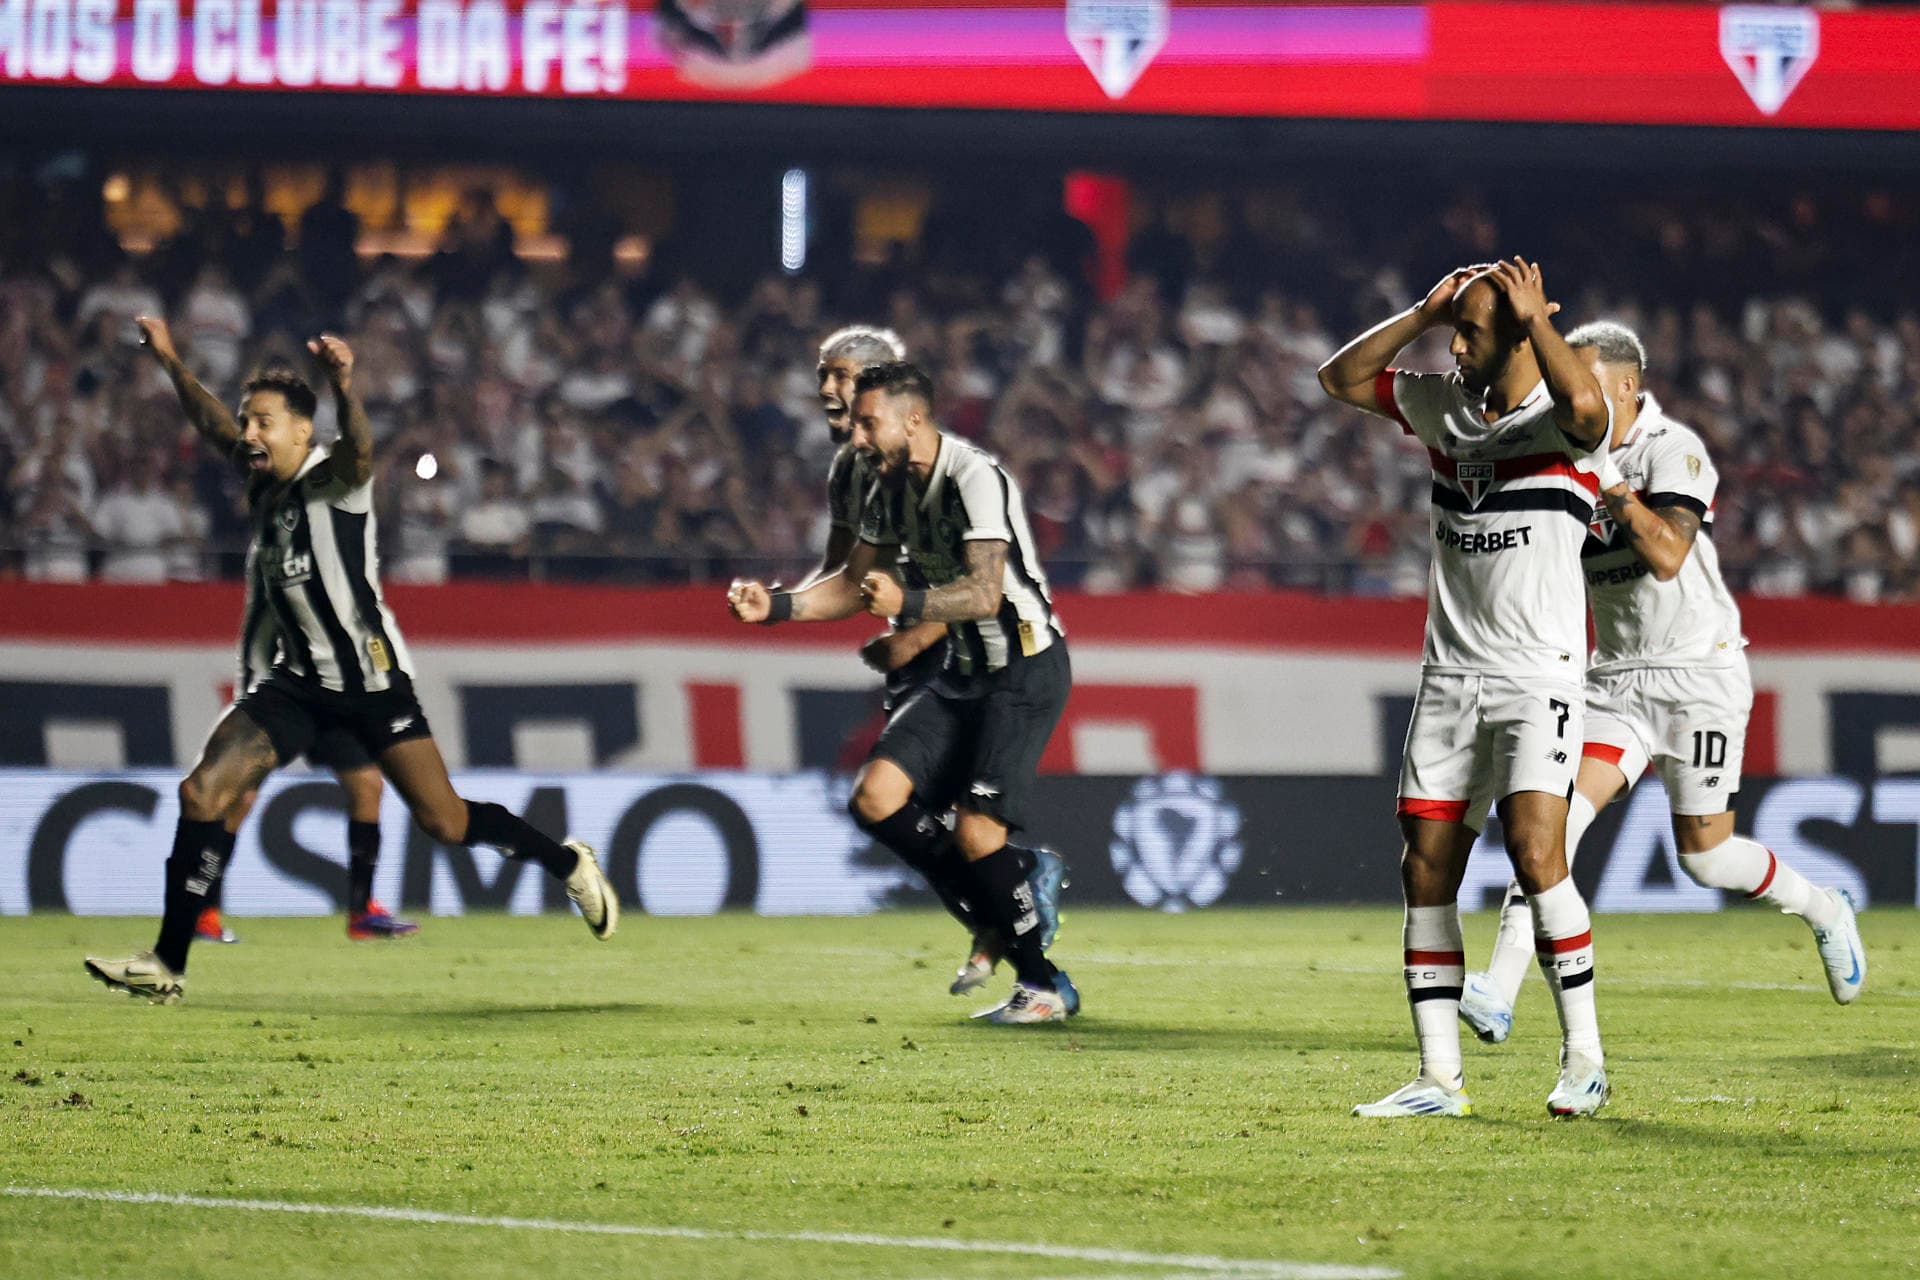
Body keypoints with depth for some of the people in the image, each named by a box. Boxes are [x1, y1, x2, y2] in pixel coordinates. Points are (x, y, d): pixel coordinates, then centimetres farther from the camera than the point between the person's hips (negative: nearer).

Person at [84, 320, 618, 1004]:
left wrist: (343, 387, -58)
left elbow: (359, 448, -38)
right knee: (203, 792, -9)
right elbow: (212, 426, 20)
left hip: (372, 677, -7)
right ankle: (168, 966, -5)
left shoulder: (335, 479, -16)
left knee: (444, 821, -6)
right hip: (297, 678, 7)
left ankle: (567, 862, 22)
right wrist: (170, 362, 14)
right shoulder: (265, 485, 5)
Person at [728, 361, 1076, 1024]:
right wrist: (776, 605, 0)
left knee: (975, 832, -16)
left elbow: (984, 593, -32)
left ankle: (1044, 986, 0)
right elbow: (853, 583, 16)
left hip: (1026, 668, -9)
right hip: (963, 671, 9)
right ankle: (1016, 893, 6)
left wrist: (907, 605, -47)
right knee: (875, 798, -7)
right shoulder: (890, 488, 6)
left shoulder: (975, 479, -21)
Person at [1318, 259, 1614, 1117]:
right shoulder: (1445, 409, 11)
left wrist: (1534, 319, -19)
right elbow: (1341, 378, 19)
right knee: (1427, 871, 2)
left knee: (1535, 854, -19)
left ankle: (1585, 1056, -8)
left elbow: (1583, 404, -32)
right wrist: (1423, 313, 7)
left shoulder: (1559, 423, -8)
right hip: (1450, 676, 7)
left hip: (1537, 675, -7)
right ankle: (1439, 1077, 6)